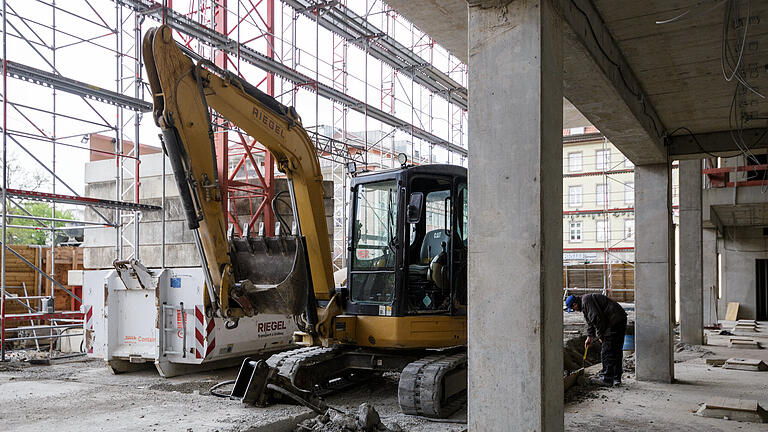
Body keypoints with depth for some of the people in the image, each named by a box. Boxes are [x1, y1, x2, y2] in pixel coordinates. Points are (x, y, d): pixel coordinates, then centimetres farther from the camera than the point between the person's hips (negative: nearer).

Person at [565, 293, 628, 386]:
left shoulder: (586, 301, -14)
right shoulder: (584, 304, 20)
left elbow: (597, 318, -20)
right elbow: (590, 322, 27)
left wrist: (600, 335, -10)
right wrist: (589, 336, 17)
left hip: (614, 322, -11)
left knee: (606, 352, -5)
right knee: (616, 351, 15)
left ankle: (607, 378, 1)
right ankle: (617, 379, 21)